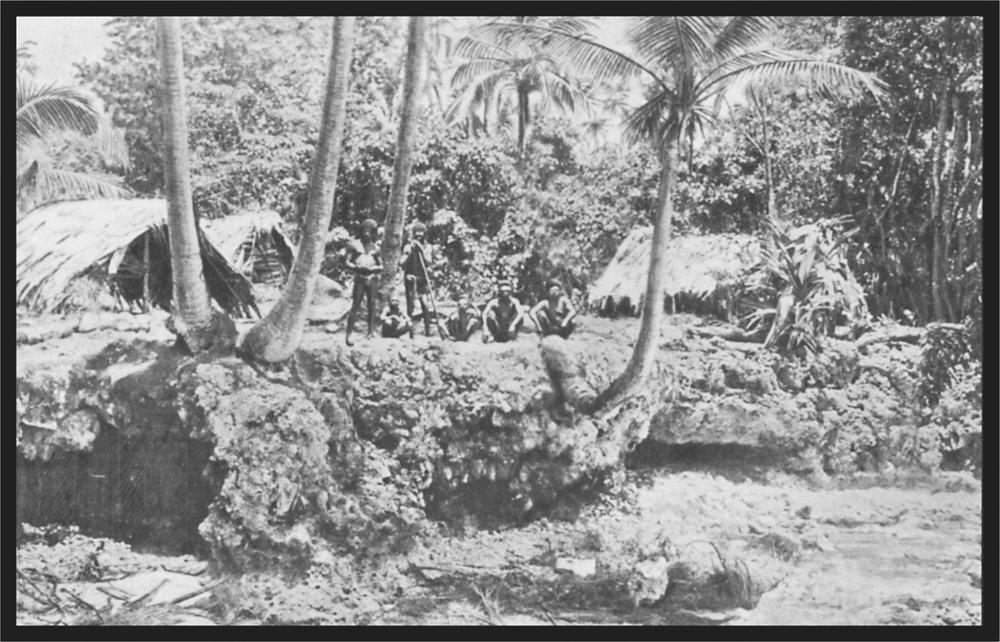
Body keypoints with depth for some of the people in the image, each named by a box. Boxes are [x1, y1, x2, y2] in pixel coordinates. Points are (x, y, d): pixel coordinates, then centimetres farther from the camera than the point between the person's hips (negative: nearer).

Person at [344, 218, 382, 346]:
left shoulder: (375, 247, 11)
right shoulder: (355, 245, 5)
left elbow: (381, 266, 10)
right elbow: (348, 263, 3)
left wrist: (371, 269, -11)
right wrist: (358, 267, -16)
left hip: (372, 279, 3)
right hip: (359, 279, -2)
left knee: (372, 307, 1)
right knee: (355, 307, -8)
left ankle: (370, 334, 5)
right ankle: (348, 335, -9)